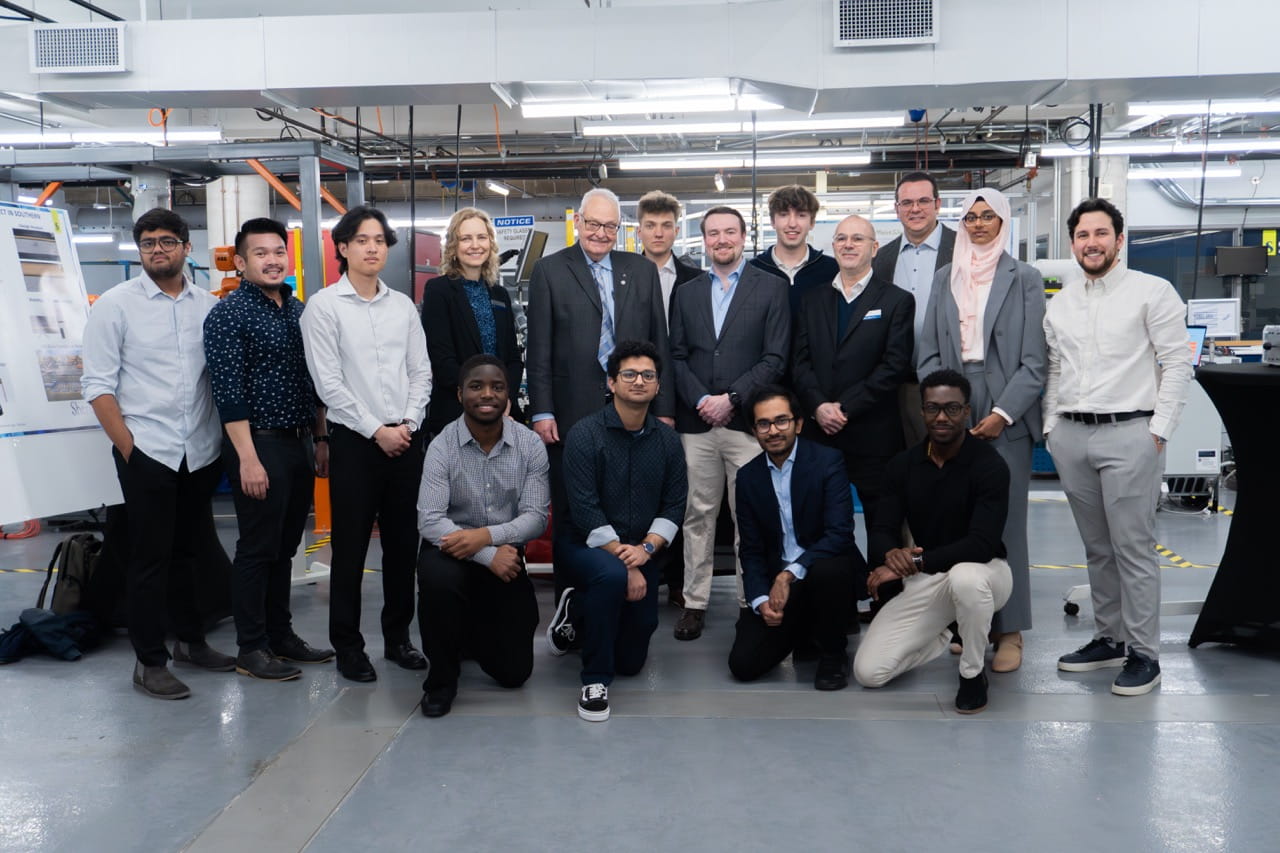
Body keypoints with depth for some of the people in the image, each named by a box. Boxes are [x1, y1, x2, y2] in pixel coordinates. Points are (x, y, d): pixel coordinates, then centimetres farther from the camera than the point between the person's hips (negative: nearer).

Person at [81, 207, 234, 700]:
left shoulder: (209, 305, 5)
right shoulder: (116, 304, -3)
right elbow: (97, 384, -5)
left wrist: (222, 438, 1)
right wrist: (128, 447, -9)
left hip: (201, 452, 3)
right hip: (146, 452, -3)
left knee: (187, 551, 16)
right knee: (151, 557, 2)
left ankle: (190, 640, 31)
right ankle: (150, 661, 12)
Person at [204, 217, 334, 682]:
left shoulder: (298, 309, 12)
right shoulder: (228, 314, -9)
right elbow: (229, 392, -15)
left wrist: (321, 439, 15)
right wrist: (248, 458, -19)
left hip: (299, 443, 7)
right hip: (259, 443, -7)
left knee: (285, 546, 14)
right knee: (257, 548, 0)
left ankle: (281, 634, 25)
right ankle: (252, 648, 11)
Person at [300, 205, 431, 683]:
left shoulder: (403, 306, 10)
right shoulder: (324, 306, -3)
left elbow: (421, 371, 10)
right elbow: (328, 382, -8)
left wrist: (409, 422, -5)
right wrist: (376, 430, -10)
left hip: (405, 438, 4)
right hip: (354, 440, -4)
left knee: (403, 541, 10)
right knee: (350, 545, 2)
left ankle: (398, 635, 24)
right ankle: (347, 645, 14)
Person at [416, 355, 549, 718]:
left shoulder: (530, 445, -8)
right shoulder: (442, 447, -14)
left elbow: (536, 517, -12)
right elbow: (429, 521, -22)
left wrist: (487, 535, -29)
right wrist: (489, 556, -31)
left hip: (507, 557, 2)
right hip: (452, 550, -2)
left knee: (514, 671, 0)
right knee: (437, 577, -39)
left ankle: (473, 630, 36)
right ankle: (441, 678, -12)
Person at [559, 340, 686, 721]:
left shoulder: (668, 440, 1)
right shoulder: (585, 434, -13)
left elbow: (675, 505, 0)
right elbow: (585, 511, -19)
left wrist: (646, 548, -17)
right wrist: (624, 561, -23)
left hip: (641, 552, 5)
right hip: (588, 547, -4)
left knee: (632, 659, 8)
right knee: (611, 575, -40)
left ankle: (584, 615, 41)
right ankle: (594, 680, -21)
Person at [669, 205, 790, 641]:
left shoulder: (771, 288, 4)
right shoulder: (686, 293, 15)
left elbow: (775, 358, -3)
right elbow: (677, 356, 10)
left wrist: (731, 398, -11)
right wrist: (700, 400, -6)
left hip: (747, 421, -3)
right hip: (696, 423, 3)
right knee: (698, 515, 6)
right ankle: (694, 601, 14)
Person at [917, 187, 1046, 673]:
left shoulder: (1024, 278, 3)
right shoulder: (945, 278, 13)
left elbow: (1034, 360, -3)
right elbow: (928, 351, 10)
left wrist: (1002, 414, -12)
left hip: (1004, 418, -3)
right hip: (953, 415, 3)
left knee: (1005, 521, -1)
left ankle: (1009, 630, 7)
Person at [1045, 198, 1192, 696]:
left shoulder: (1152, 291, -1)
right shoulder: (1059, 304, 14)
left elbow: (1177, 363, -5)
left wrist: (1159, 430, -10)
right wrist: (1051, 425, 9)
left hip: (1129, 434, -5)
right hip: (1070, 436, 5)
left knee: (1133, 548, -4)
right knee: (1097, 548, 12)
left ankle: (1143, 653, 6)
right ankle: (1108, 639, 23)